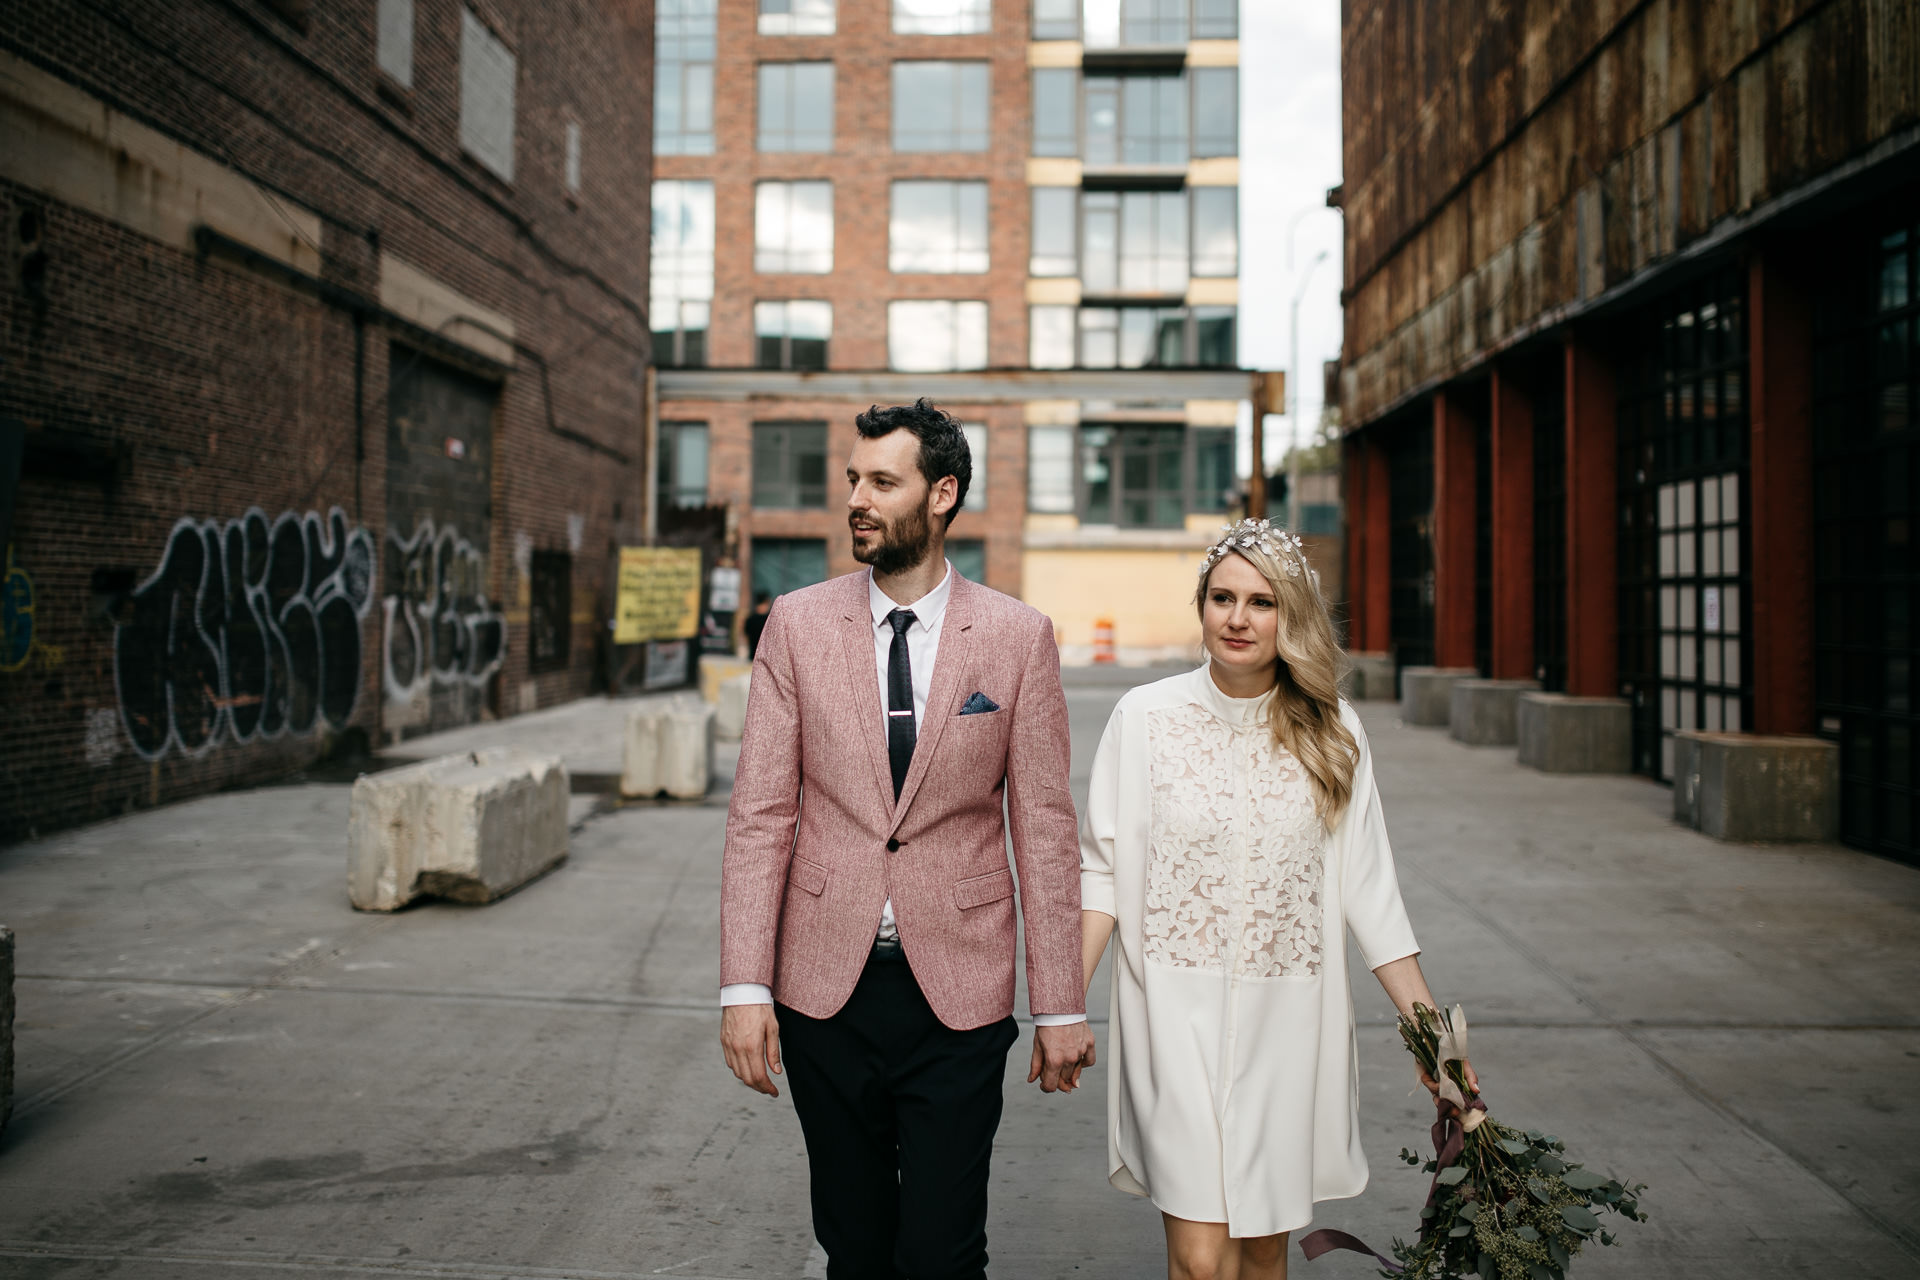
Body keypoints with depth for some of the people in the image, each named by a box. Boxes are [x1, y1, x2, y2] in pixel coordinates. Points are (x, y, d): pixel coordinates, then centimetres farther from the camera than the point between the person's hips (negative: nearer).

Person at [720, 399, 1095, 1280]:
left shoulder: (1017, 637, -2)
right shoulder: (797, 624, 1)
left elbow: (1044, 827, 0)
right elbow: (759, 815, -1)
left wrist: (1061, 1006, 0)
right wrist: (744, 985, -7)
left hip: (959, 992, -1)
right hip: (826, 985, 2)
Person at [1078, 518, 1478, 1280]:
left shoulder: (1331, 734, 1)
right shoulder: (1145, 716, -4)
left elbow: (1366, 888, 4)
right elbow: (1102, 869, -1)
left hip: (1288, 1020, 2)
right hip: (1178, 1016, -2)